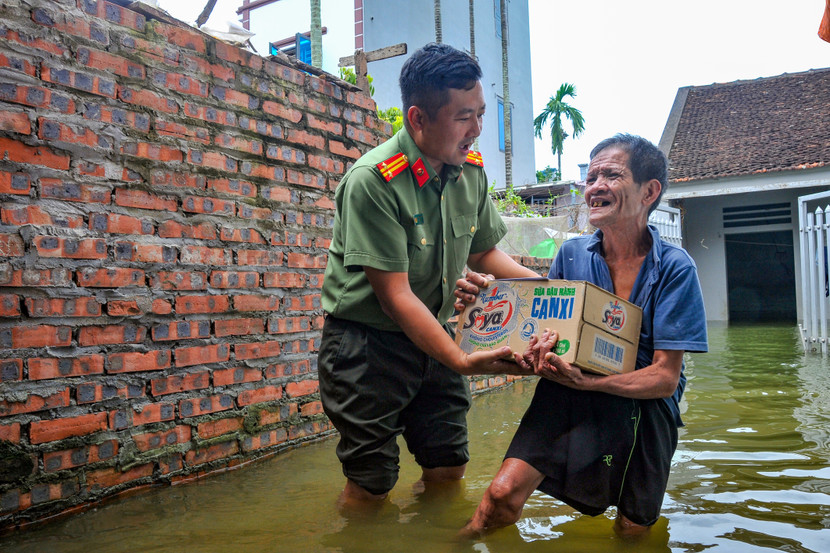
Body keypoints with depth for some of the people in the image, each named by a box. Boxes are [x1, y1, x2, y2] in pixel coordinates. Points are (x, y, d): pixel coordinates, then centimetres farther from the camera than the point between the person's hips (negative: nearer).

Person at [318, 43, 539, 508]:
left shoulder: (471, 170, -2)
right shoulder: (373, 181, -23)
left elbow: (484, 252, 12)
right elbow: (395, 295, -24)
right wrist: (464, 361, -28)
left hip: (432, 336, 6)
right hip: (368, 342, -6)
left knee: (449, 471, 13)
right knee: (371, 485, 4)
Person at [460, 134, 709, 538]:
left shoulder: (674, 268, -9)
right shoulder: (571, 254, -1)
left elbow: (665, 378, -13)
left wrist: (586, 380, -29)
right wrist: (541, 347, -18)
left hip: (641, 409, 0)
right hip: (565, 399, 1)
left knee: (631, 532, 12)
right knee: (502, 496, -18)